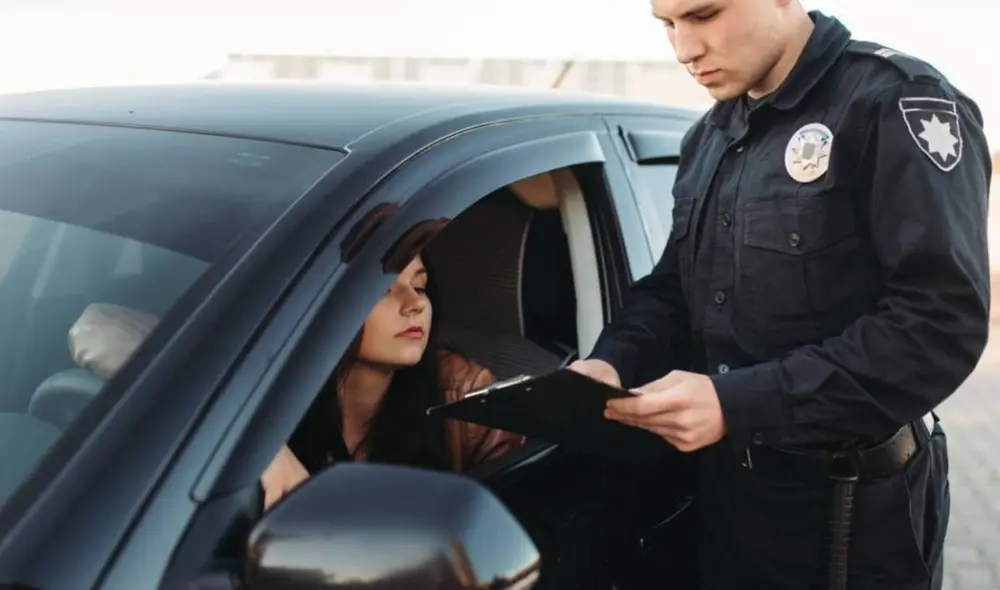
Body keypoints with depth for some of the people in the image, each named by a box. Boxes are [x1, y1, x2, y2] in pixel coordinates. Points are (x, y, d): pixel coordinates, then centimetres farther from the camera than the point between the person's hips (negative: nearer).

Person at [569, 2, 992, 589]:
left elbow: (942, 323, -23)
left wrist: (738, 404, -28)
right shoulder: (711, 136, 10)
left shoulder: (897, 103, -14)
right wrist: (613, 361, -8)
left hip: (852, 509, -6)